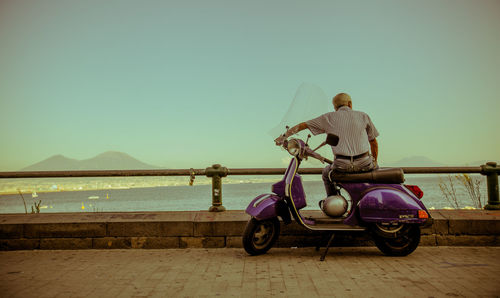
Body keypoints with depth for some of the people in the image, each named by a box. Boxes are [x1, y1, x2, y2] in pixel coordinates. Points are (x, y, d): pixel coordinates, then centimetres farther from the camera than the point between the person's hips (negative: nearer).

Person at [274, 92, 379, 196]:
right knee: (375, 169, 35)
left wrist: (284, 136, 25)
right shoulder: (363, 116, 10)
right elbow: (374, 142, 14)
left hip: (342, 165, -1)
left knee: (326, 174, 32)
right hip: (364, 164, 1)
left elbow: (303, 125, 14)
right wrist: (374, 162, 27)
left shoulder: (329, 117, 9)